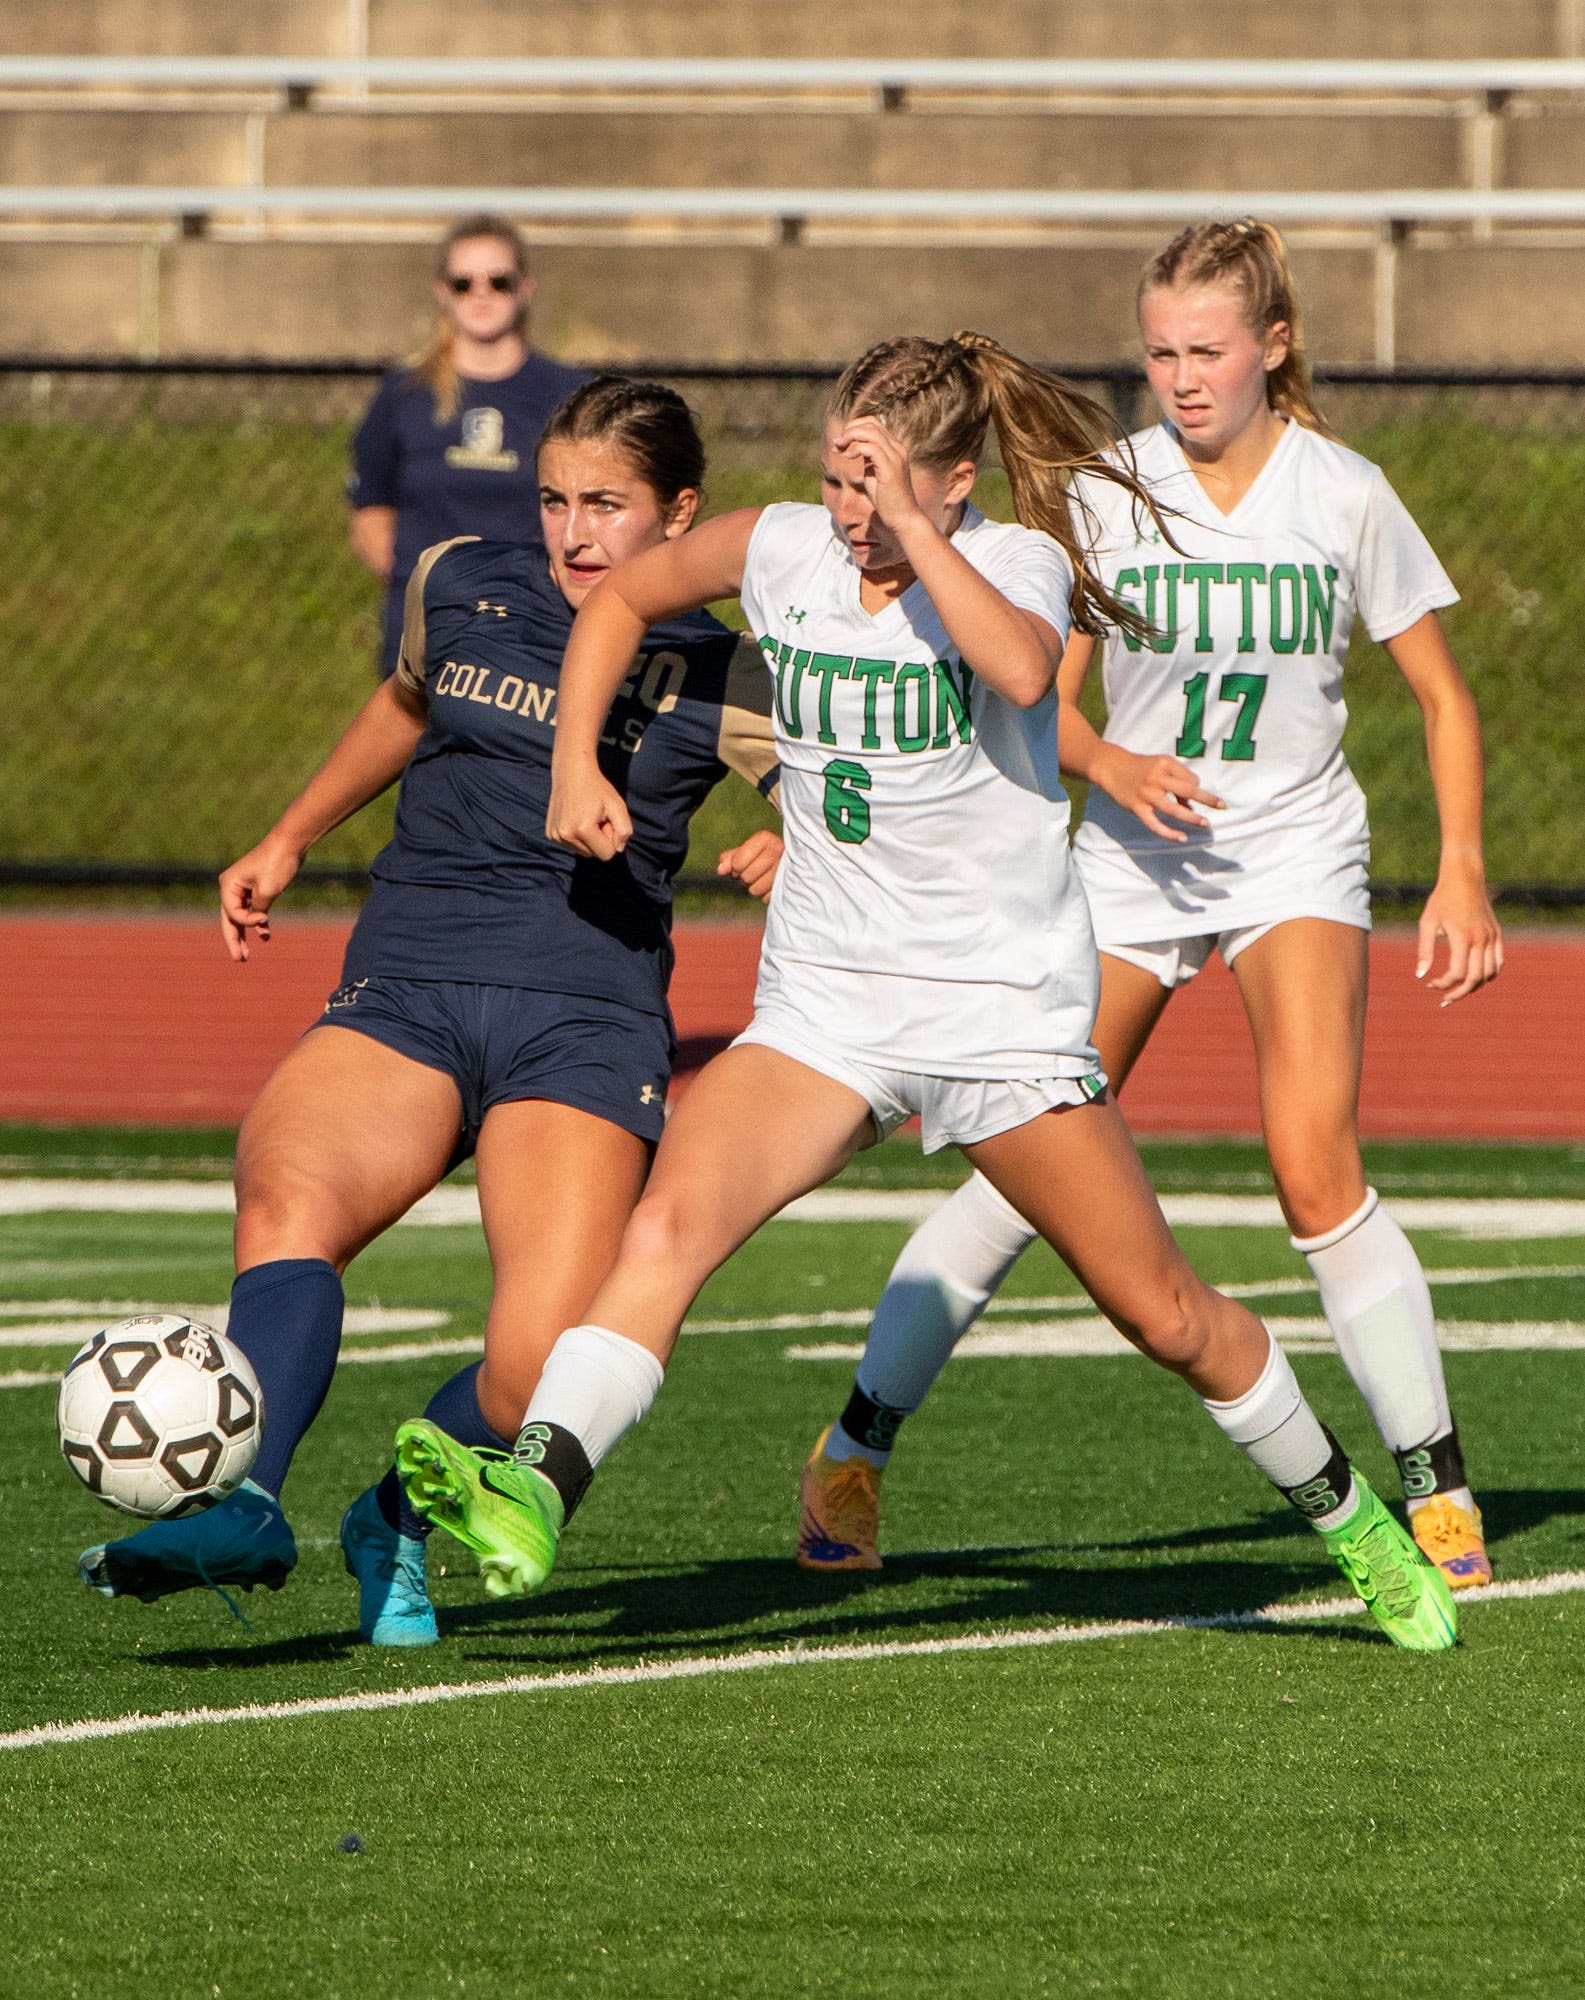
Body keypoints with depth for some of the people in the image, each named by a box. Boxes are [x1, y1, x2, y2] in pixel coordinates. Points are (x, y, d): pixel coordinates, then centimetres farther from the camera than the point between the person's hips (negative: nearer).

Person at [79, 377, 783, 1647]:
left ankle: (399, 1523, 7)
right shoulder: (461, 588, 16)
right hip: (403, 996, 2)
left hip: (586, 1026, -2)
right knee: (287, 1198, -34)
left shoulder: (714, 678, 6)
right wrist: (290, 839, 39)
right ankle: (240, 1510, -48)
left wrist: (796, 850, -12)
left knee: (545, 1372, -24)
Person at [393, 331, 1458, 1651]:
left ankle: (1351, 1520, 28)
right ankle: (535, 1495, -39)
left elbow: (1020, 668, -34)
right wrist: (577, 762, 7)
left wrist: (912, 528, -31)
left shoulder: (1016, 560, -10)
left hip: (1008, 1003, -3)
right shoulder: (784, 553, 1)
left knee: (1163, 1314, 5)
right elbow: (623, 598, 19)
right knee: (671, 1220, -24)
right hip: (824, 999, 3)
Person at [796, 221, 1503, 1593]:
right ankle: (855, 1451, 11)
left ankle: (1437, 1489, -10)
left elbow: (1442, 695, 2)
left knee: (1317, 1169, -19)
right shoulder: (1108, 493, -4)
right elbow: (1045, 699, -2)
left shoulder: (1347, 496, -6)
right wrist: (1115, 766, -23)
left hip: (1296, 852, -1)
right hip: (1133, 862, 1)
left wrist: (1461, 873, -8)